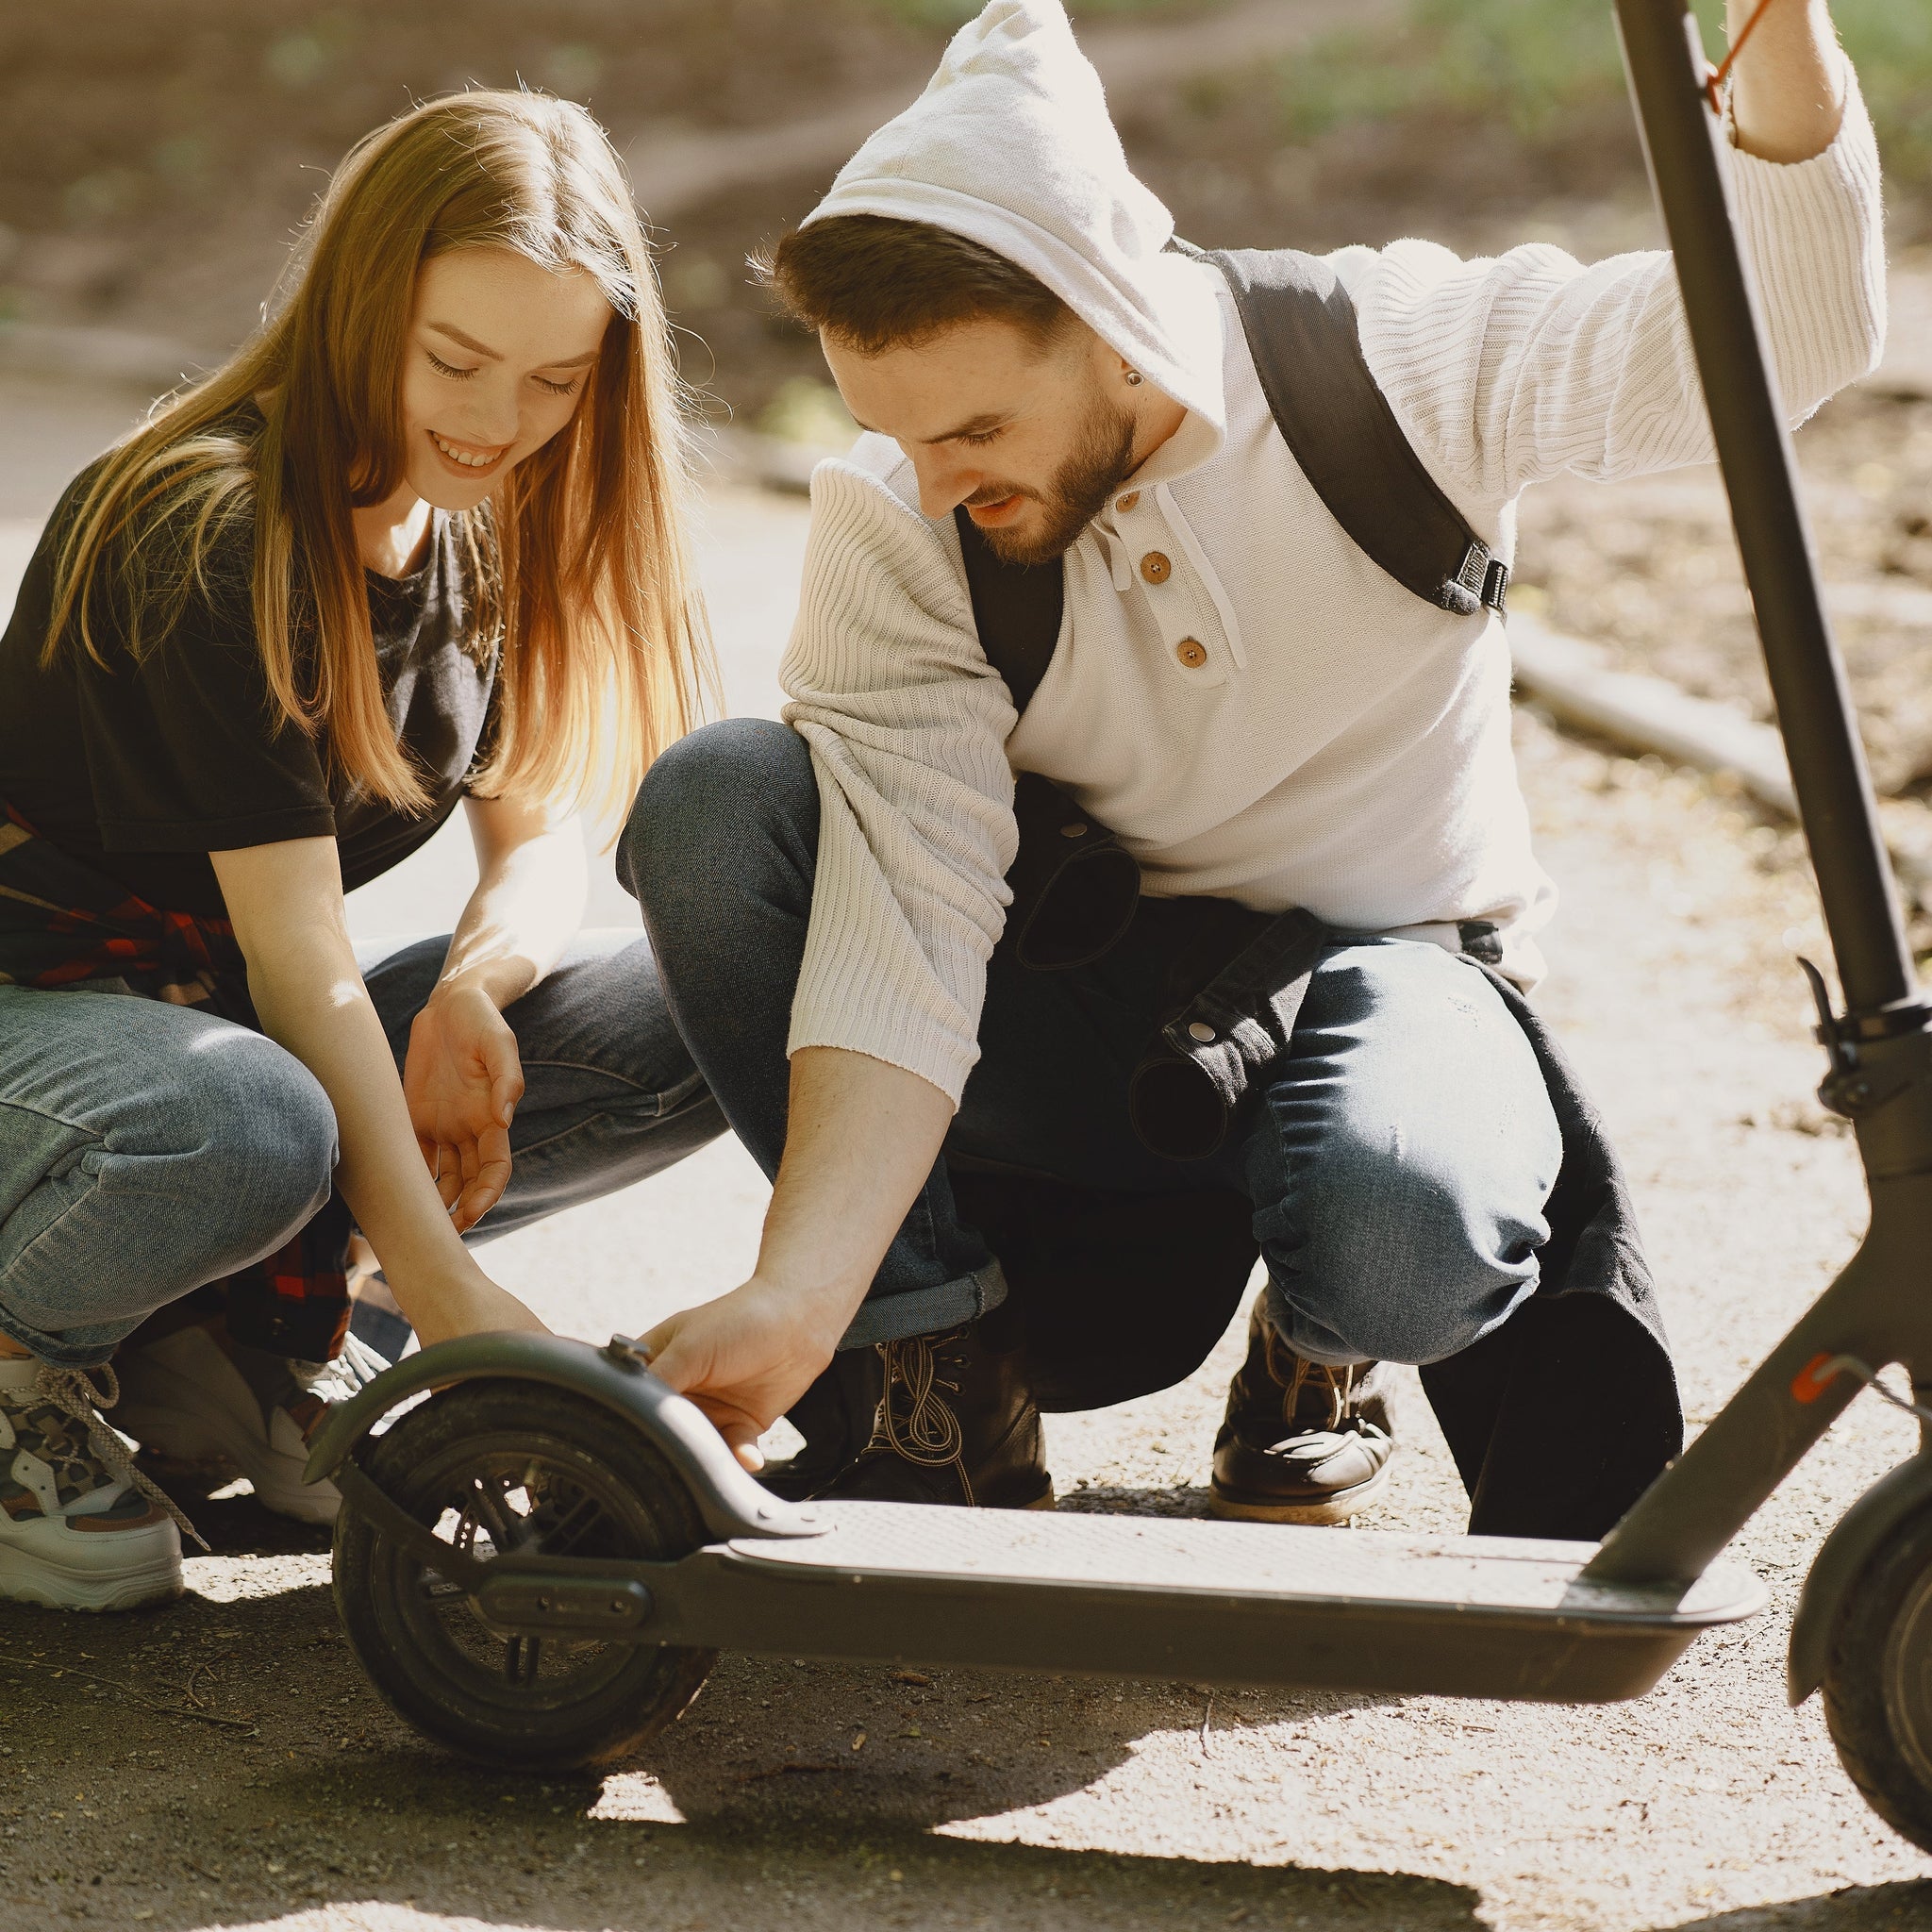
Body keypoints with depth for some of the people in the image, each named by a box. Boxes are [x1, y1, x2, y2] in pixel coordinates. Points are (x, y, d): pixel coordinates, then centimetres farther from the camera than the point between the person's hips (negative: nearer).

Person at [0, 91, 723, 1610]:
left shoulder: (484, 530, 1)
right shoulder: (205, 532, -23)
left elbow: (538, 834, 4)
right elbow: (297, 949, -27)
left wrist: (473, 990, -20)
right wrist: (442, 1287, -33)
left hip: (246, 1014, 8)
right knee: (239, 1137, -43)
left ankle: (234, 1335, -1)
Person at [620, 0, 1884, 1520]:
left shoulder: (1395, 362, -17)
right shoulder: (889, 528, -16)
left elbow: (1787, 329, -23)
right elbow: (901, 934, -25)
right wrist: (800, 1297, -38)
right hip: (1080, 1016, 2)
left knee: (1394, 1226, -39)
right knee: (709, 802, -24)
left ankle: (1314, 1357, 3)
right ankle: (946, 1372, -9)